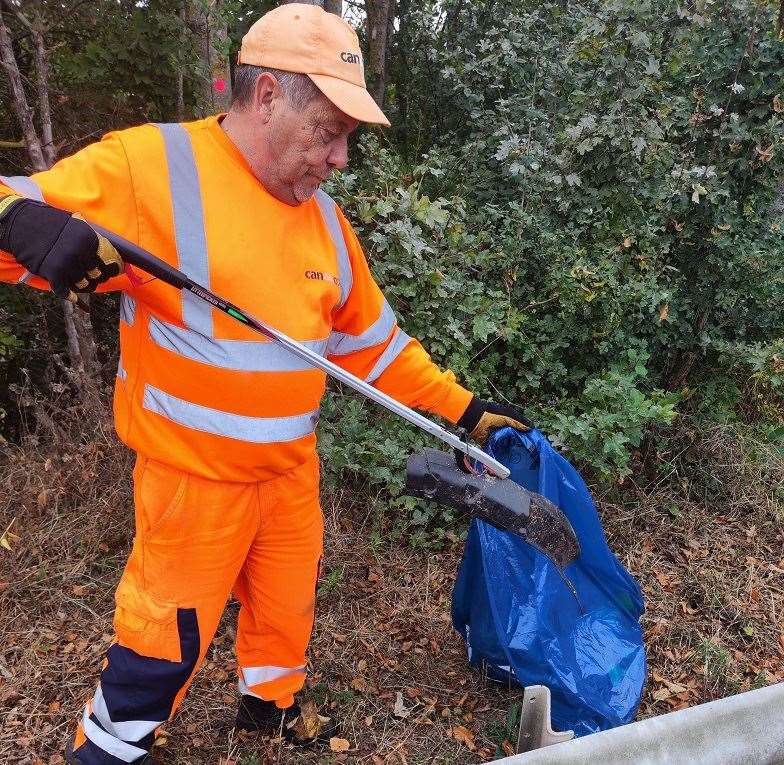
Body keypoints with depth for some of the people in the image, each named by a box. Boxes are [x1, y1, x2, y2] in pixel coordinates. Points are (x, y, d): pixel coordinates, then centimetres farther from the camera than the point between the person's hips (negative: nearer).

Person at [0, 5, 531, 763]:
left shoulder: (324, 218, 3)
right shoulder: (150, 166, -16)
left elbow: (374, 341, 8)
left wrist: (462, 409, 6)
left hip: (292, 467, 6)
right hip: (193, 474, -6)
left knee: (287, 605, 24)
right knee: (168, 636, 10)